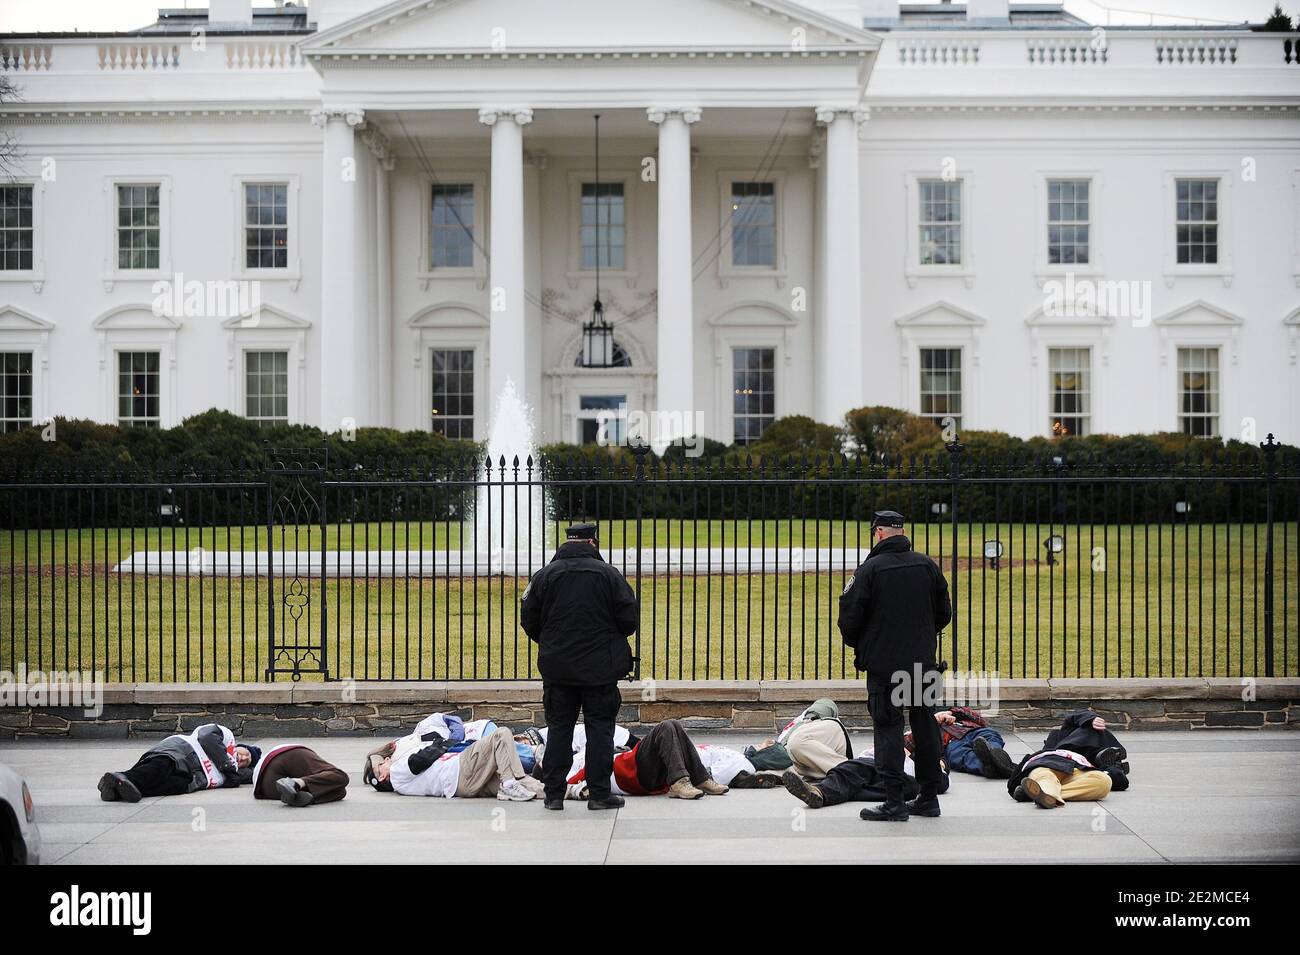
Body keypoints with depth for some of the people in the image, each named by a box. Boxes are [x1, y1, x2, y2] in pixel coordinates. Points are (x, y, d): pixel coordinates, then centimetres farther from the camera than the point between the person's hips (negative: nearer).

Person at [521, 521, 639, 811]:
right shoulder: (609, 574, -5)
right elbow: (630, 620, -4)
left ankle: (554, 793, 8)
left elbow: (529, 621, 2)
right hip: (600, 668, -2)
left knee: (559, 728, 9)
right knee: (600, 728, 5)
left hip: (557, 667, 2)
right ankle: (600, 793, 5)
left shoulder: (544, 576, 0)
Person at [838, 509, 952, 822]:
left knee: (888, 726, -1)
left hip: (884, 663, -5)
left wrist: (857, 645, 10)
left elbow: (849, 617, -11)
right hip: (924, 661, 5)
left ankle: (894, 801, -4)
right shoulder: (927, 565, 6)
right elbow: (944, 612, 12)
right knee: (925, 724, 13)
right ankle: (929, 796, 19)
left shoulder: (869, 569, -11)